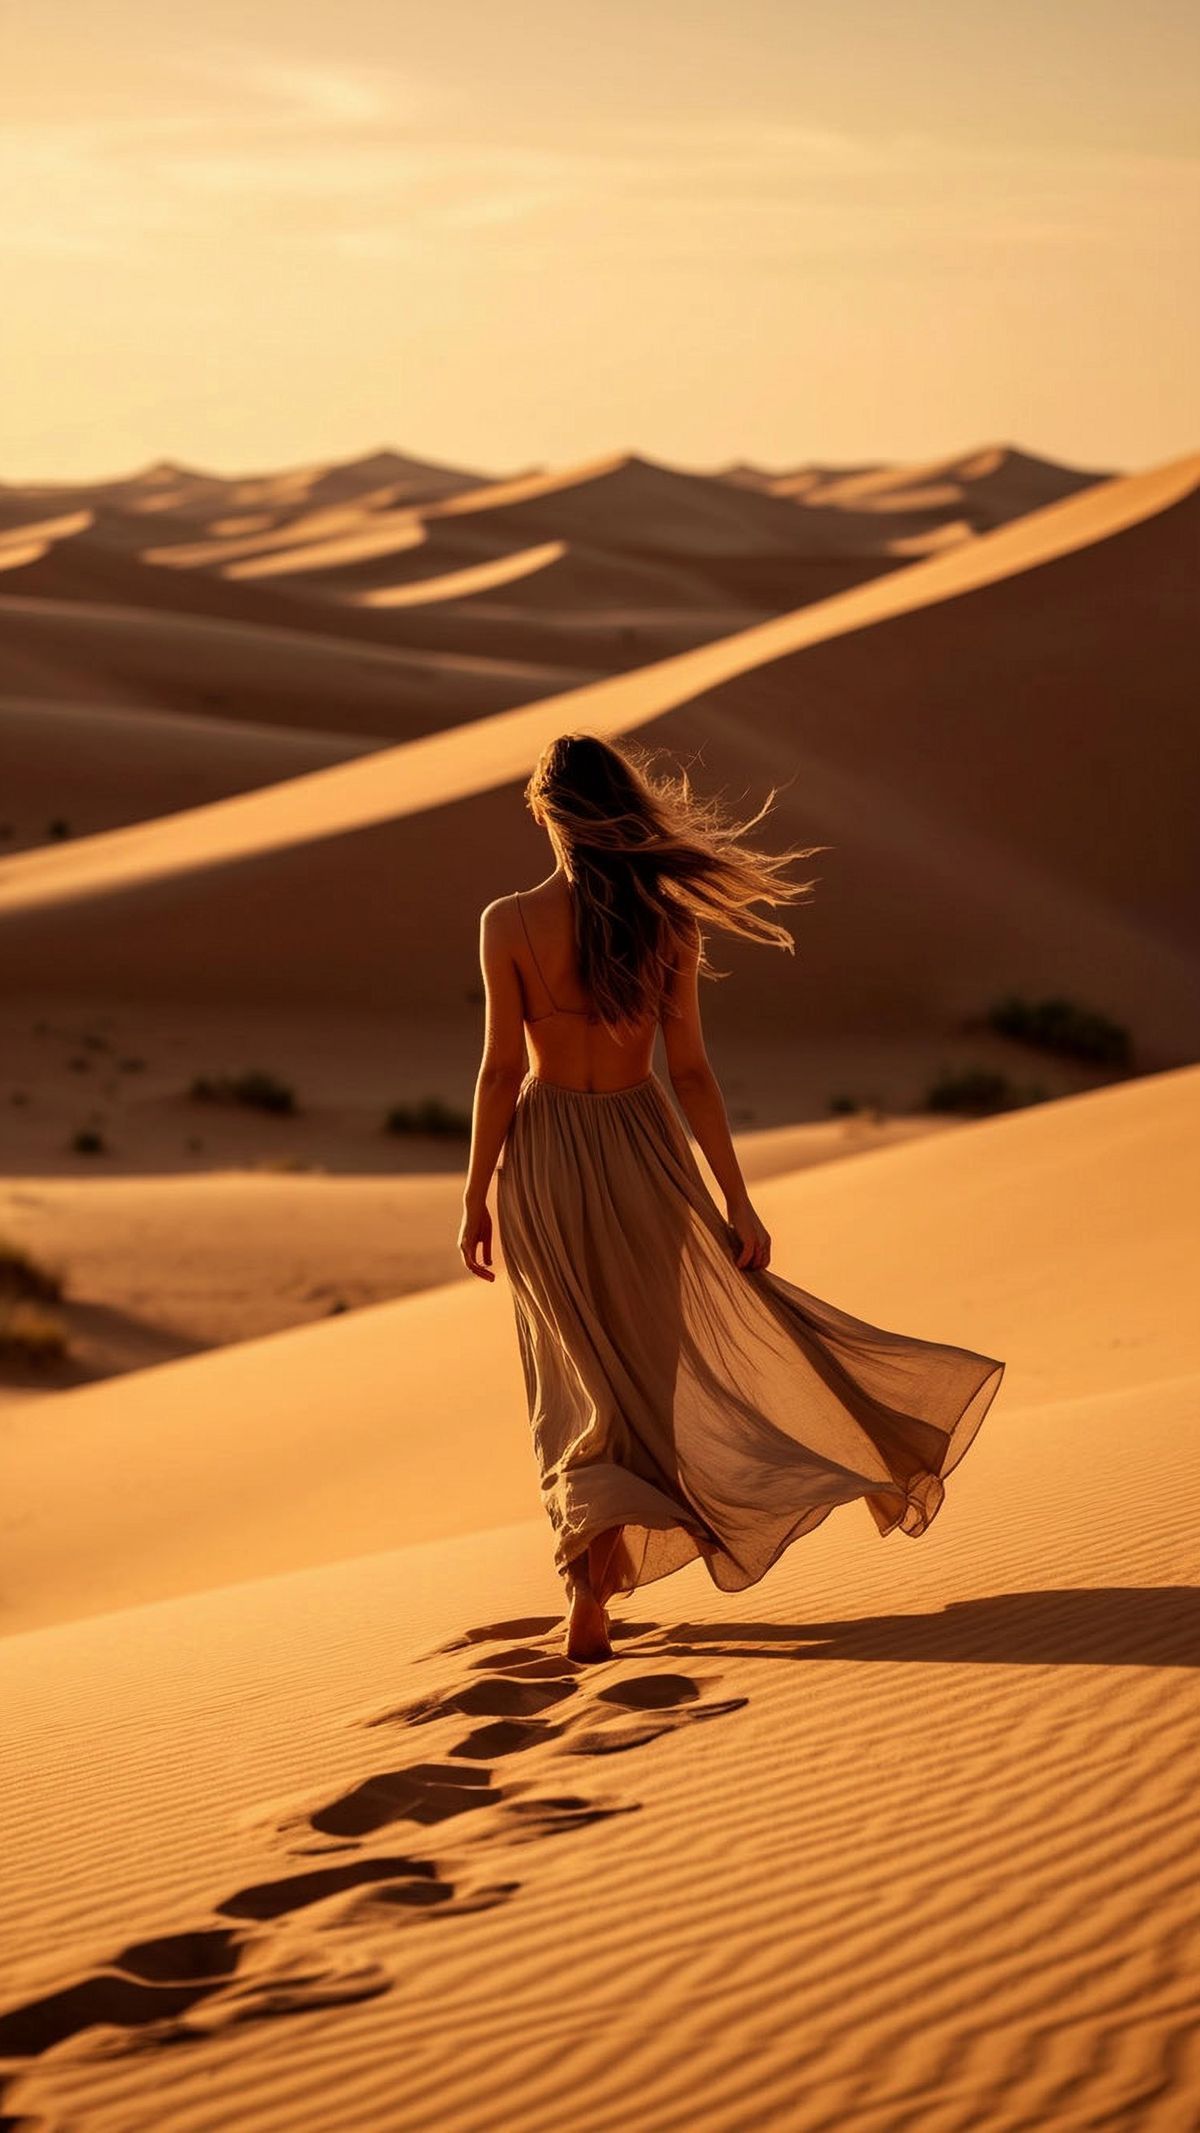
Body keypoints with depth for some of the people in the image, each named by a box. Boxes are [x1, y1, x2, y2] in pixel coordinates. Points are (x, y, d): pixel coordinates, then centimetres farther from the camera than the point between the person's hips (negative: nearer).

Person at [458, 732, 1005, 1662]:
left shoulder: (510, 923, -12)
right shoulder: (667, 922, -7)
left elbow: (501, 1070, -11)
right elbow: (691, 1072, -6)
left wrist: (476, 1198, -1)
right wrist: (738, 1202, 0)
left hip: (543, 1152, 0)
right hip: (640, 1149, 0)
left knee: (583, 1386, 9)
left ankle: (591, 1602, 1)